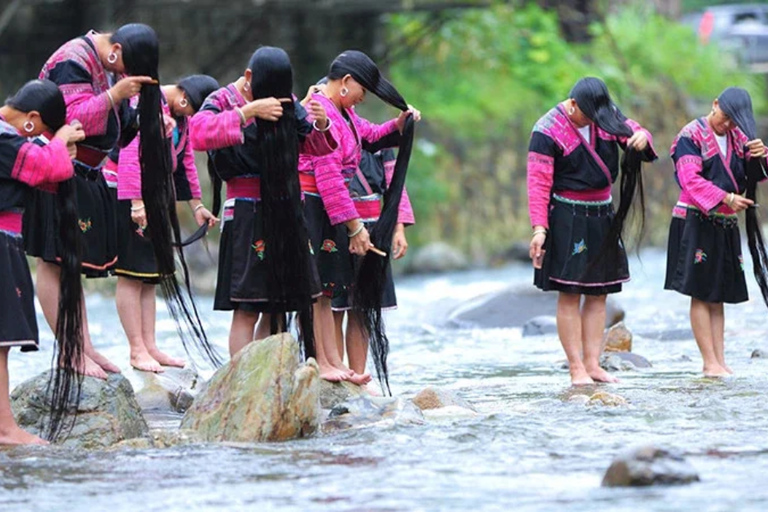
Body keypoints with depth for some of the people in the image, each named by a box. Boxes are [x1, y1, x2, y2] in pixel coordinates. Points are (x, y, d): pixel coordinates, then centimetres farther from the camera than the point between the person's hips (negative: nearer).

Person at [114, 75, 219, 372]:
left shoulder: (182, 116, 14)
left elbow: (185, 161, 21)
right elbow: (133, 154, -22)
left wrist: (196, 205, 19)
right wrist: (138, 203, -26)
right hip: (131, 199, -10)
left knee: (150, 275, 9)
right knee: (132, 273, -6)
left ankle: (150, 347, 11)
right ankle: (138, 351, -6)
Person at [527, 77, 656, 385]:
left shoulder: (608, 116, 4)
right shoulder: (548, 131, -13)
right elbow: (538, 183, -15)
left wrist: (641, 137, -17)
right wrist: (539, 228, -23)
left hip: (602, 215, 7)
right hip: (566, 219, -6)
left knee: (598, 292, 6)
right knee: (569, 294, -6)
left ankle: (592, 364, 9)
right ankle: (576, 369, -6)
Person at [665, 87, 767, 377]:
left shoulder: (738, 137, 13)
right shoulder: (692, 136, -7)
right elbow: (690, 180, -17)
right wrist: (726, 198, -25)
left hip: (725, 226, 6)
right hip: (696, 222, -6)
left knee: (718, 296, 6)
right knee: (701, 295, -6)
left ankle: (720, 361, 5)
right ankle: (711, 363, -7)